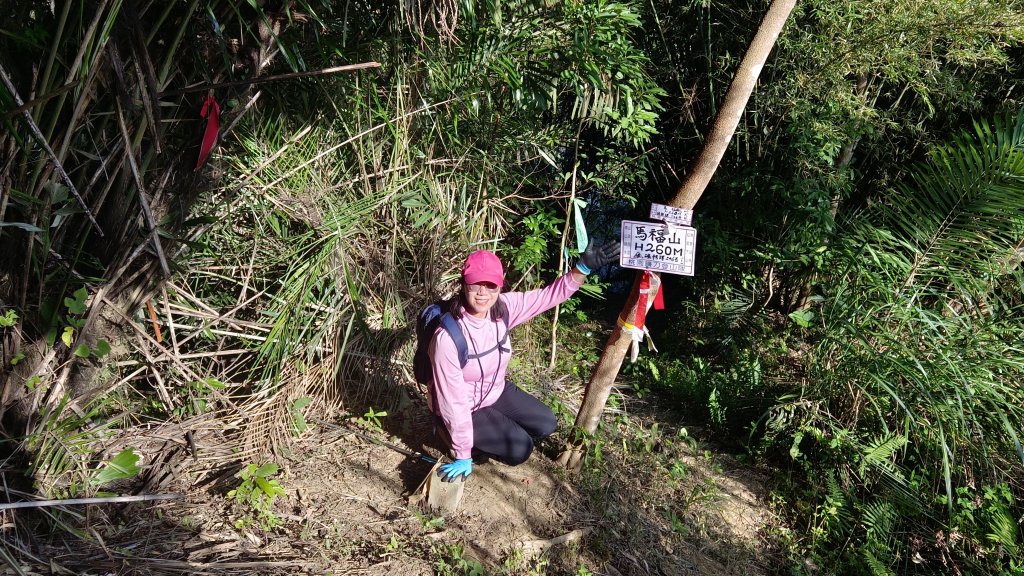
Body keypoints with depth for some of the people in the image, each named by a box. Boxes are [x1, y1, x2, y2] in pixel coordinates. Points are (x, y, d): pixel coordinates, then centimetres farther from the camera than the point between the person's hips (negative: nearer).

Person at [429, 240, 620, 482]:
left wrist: (583, 268, -26)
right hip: (468, 409, -7)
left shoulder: (503, 307, -18)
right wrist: (463, 457, -23)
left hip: (497, 391, 7)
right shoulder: (448, 337, -35)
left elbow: (547, 297, -10)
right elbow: (453, 401, -30)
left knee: (546, 424, 8)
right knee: (520, 449, -14)